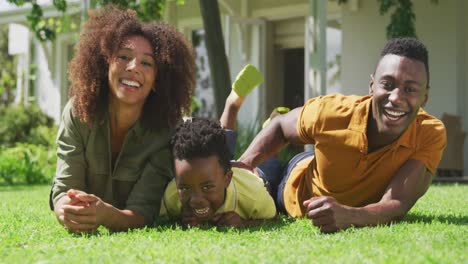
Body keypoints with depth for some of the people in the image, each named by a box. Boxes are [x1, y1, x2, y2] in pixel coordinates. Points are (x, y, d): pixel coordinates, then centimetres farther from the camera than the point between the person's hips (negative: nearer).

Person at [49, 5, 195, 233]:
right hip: (86, 235, 3)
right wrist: (66, 212, -53)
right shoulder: (78, 113, -22)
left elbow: (142, 213, -31)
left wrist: (106, 216, -56)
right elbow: (64, 189, -27)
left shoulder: (166, 133, -28)